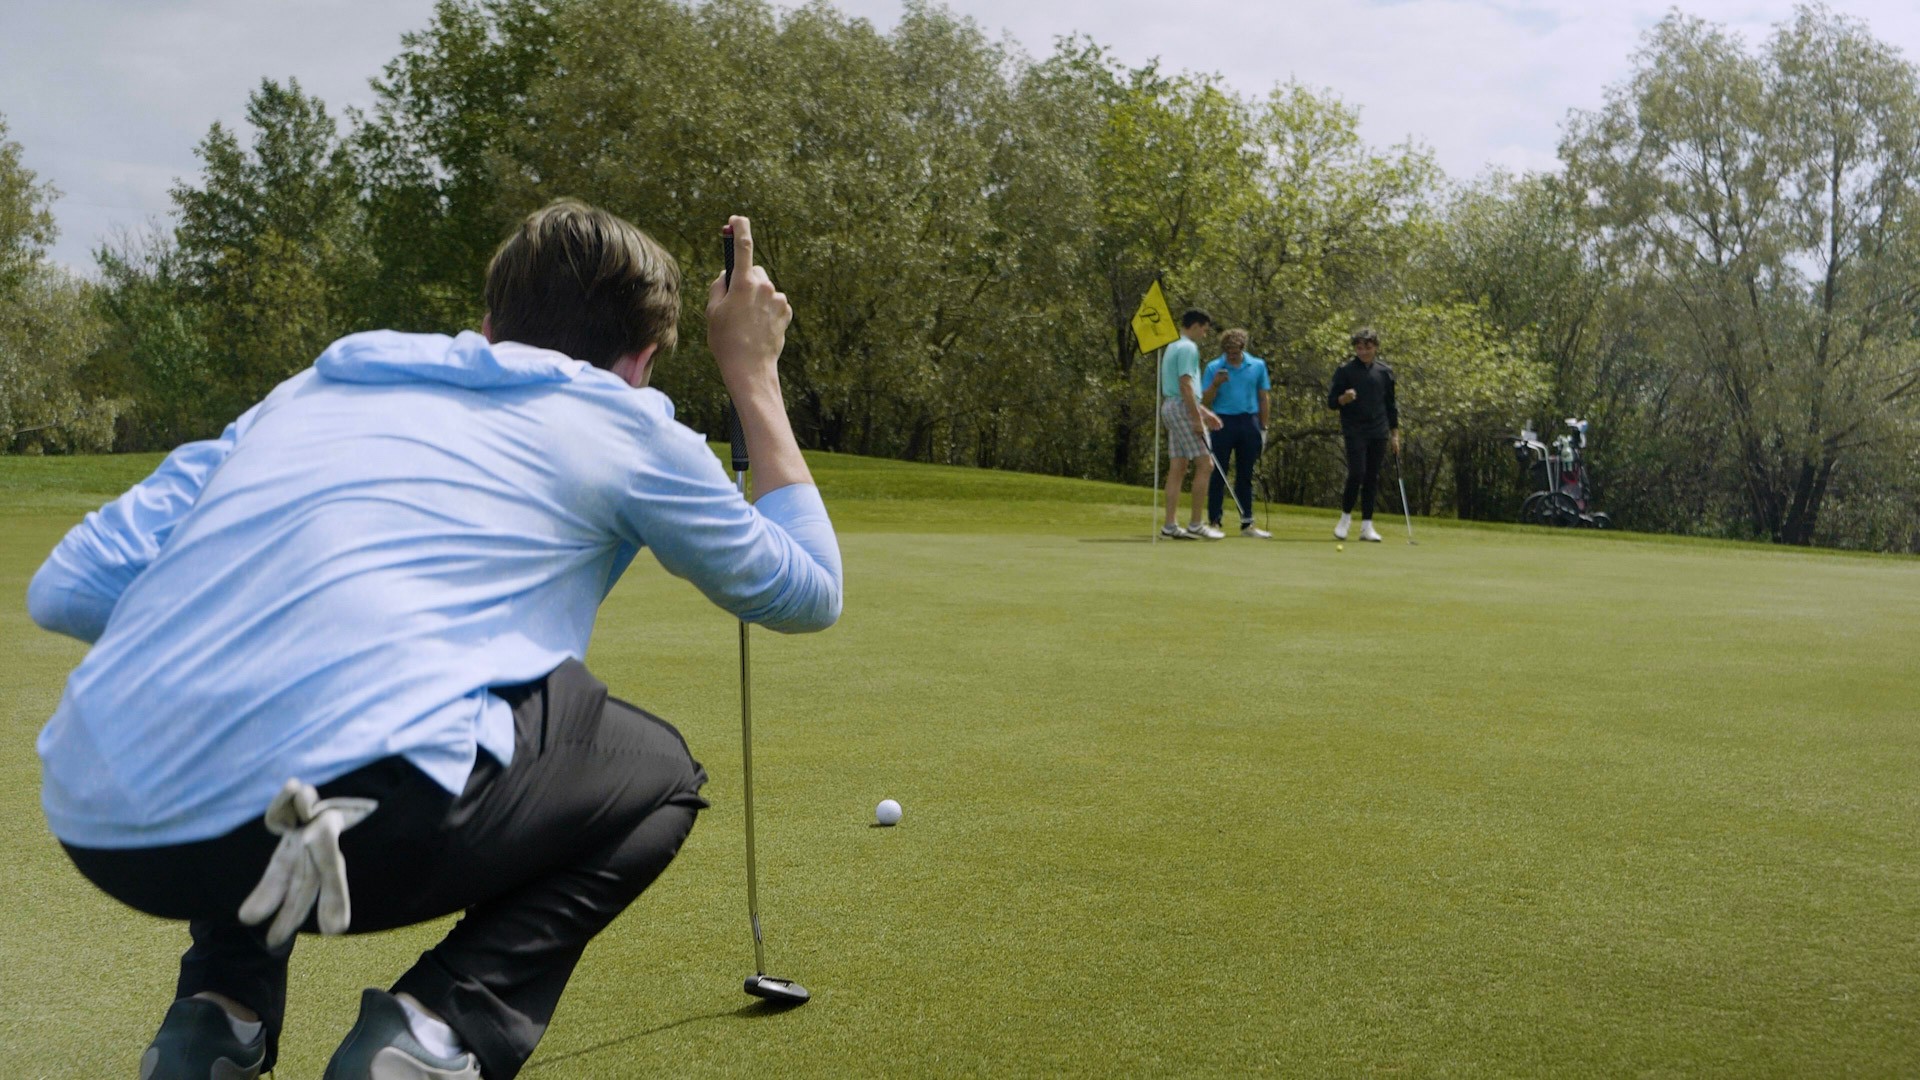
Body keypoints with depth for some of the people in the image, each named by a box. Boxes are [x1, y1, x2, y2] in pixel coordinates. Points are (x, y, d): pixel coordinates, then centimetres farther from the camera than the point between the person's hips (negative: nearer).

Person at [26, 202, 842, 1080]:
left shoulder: (313, 387, 25)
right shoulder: (624, 422, 15)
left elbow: (66, 591, 20)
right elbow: (809, 593, 29)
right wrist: (754, 377, 37)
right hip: (362, 816, -5)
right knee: (658, 773, 22)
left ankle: (218, 1005, 18)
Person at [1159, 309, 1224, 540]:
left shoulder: (1173, 347, 20)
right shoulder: (1188, 348, -12)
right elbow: (1185, 385, -20)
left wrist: (1204, 411, 25)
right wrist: (1197, 418, -19)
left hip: (1172, 408, 10)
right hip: (1183, 409, -10)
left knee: (1178, 468, 7)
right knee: (1204, 465, -8)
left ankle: (1171, 525, 5)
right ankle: (1195, 524, -8)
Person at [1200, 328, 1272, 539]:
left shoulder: (1258, 366, 7)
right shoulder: (1213, 368, 2)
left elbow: (1263, 398, 10)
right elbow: (1205, 402, 1)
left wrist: (1263, 429, 8)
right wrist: (1215, 385, -17)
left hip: (1249, 423, 2)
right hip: (1223, 423, -2)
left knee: (1245, 476, 7)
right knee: (1218, 474, -2)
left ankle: (1247, 523, 11)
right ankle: (1214, 521, 2)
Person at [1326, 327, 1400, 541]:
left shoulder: (1385, 371, 9)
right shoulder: (1344, 370, -1)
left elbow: (1391, 405, 15)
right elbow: (1331, 402, 0)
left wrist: (1395, 434, 12)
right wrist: (1344, 398, -22)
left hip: (1379, 433, 3)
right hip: (1355, 432, -3)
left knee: (1372, 478, 4)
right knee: (1356, 474, -13)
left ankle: (1366, 525, 9)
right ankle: (1345, 516, 9)